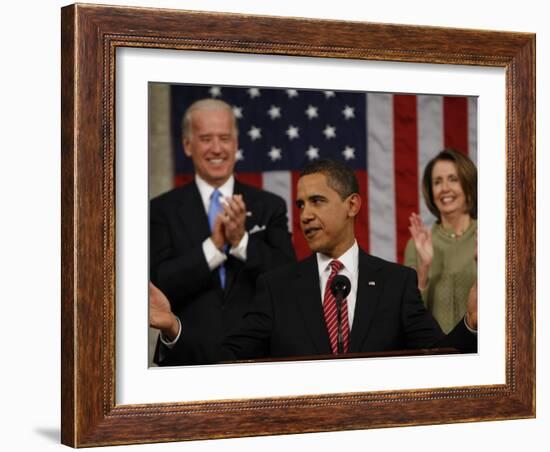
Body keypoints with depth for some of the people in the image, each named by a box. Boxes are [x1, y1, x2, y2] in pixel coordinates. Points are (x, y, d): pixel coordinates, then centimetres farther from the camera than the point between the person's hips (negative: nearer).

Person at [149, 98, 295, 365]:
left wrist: (242, 240, -19)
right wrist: (213, 245, -19)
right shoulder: (163, 210, -1)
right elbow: (157, 286, -10)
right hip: (188, 356, -1)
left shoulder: (270, 207, 2)